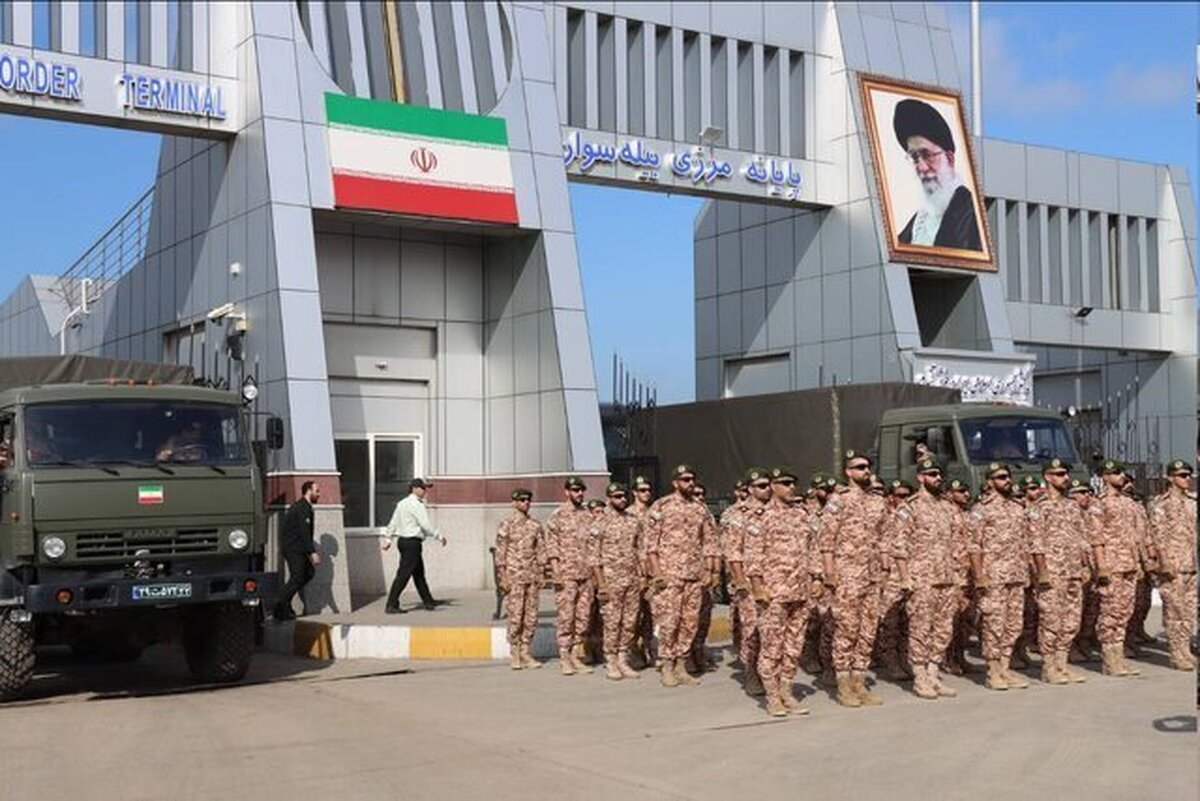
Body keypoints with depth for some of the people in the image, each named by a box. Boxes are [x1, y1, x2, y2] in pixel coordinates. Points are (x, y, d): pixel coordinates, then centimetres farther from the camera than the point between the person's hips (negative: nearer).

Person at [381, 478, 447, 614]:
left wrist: (388, 538, 22)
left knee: (419, 573, 18)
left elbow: (393, 522, 17)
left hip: (403, 540, 10)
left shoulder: (402, 503, 14)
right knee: (403, 574, -8)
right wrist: (439, 537, -10)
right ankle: (391, 605, -8)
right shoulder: (416, 505, -15)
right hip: (412, 542, -10)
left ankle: (428, 601, 29)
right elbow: (425, 525, -18)